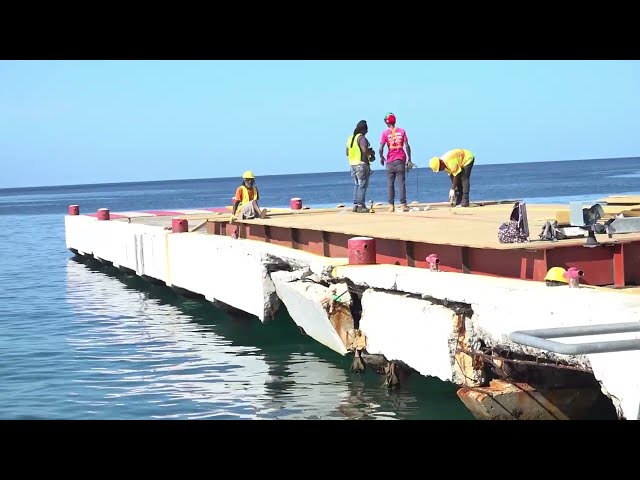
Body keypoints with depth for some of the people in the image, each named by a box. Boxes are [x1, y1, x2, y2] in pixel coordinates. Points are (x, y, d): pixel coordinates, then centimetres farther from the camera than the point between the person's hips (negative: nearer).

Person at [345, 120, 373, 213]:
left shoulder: (350, 138, 14)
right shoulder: (361, 138, -13)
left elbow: (347, 153, 18)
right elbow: (365, 150, -25)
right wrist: (371, 152, -6)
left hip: (353, 164, 8)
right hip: (361, 164, -8)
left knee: (356, 185, 14)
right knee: (362, 185, -5)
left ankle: (355, 205, 12)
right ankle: (360, 206, -8)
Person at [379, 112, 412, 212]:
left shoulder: (385, 133, -2)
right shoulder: (402, 131, 4)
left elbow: (381, 149, -9)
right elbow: (407, 146, -1)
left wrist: (381, 157, 10)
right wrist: (409, 159, 4)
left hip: (390, 161, -1)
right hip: (401, 160, 1)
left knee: (390, 184, 5)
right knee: (401, 183, 1)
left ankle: (391, 205, 1)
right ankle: (403, 205, -5)